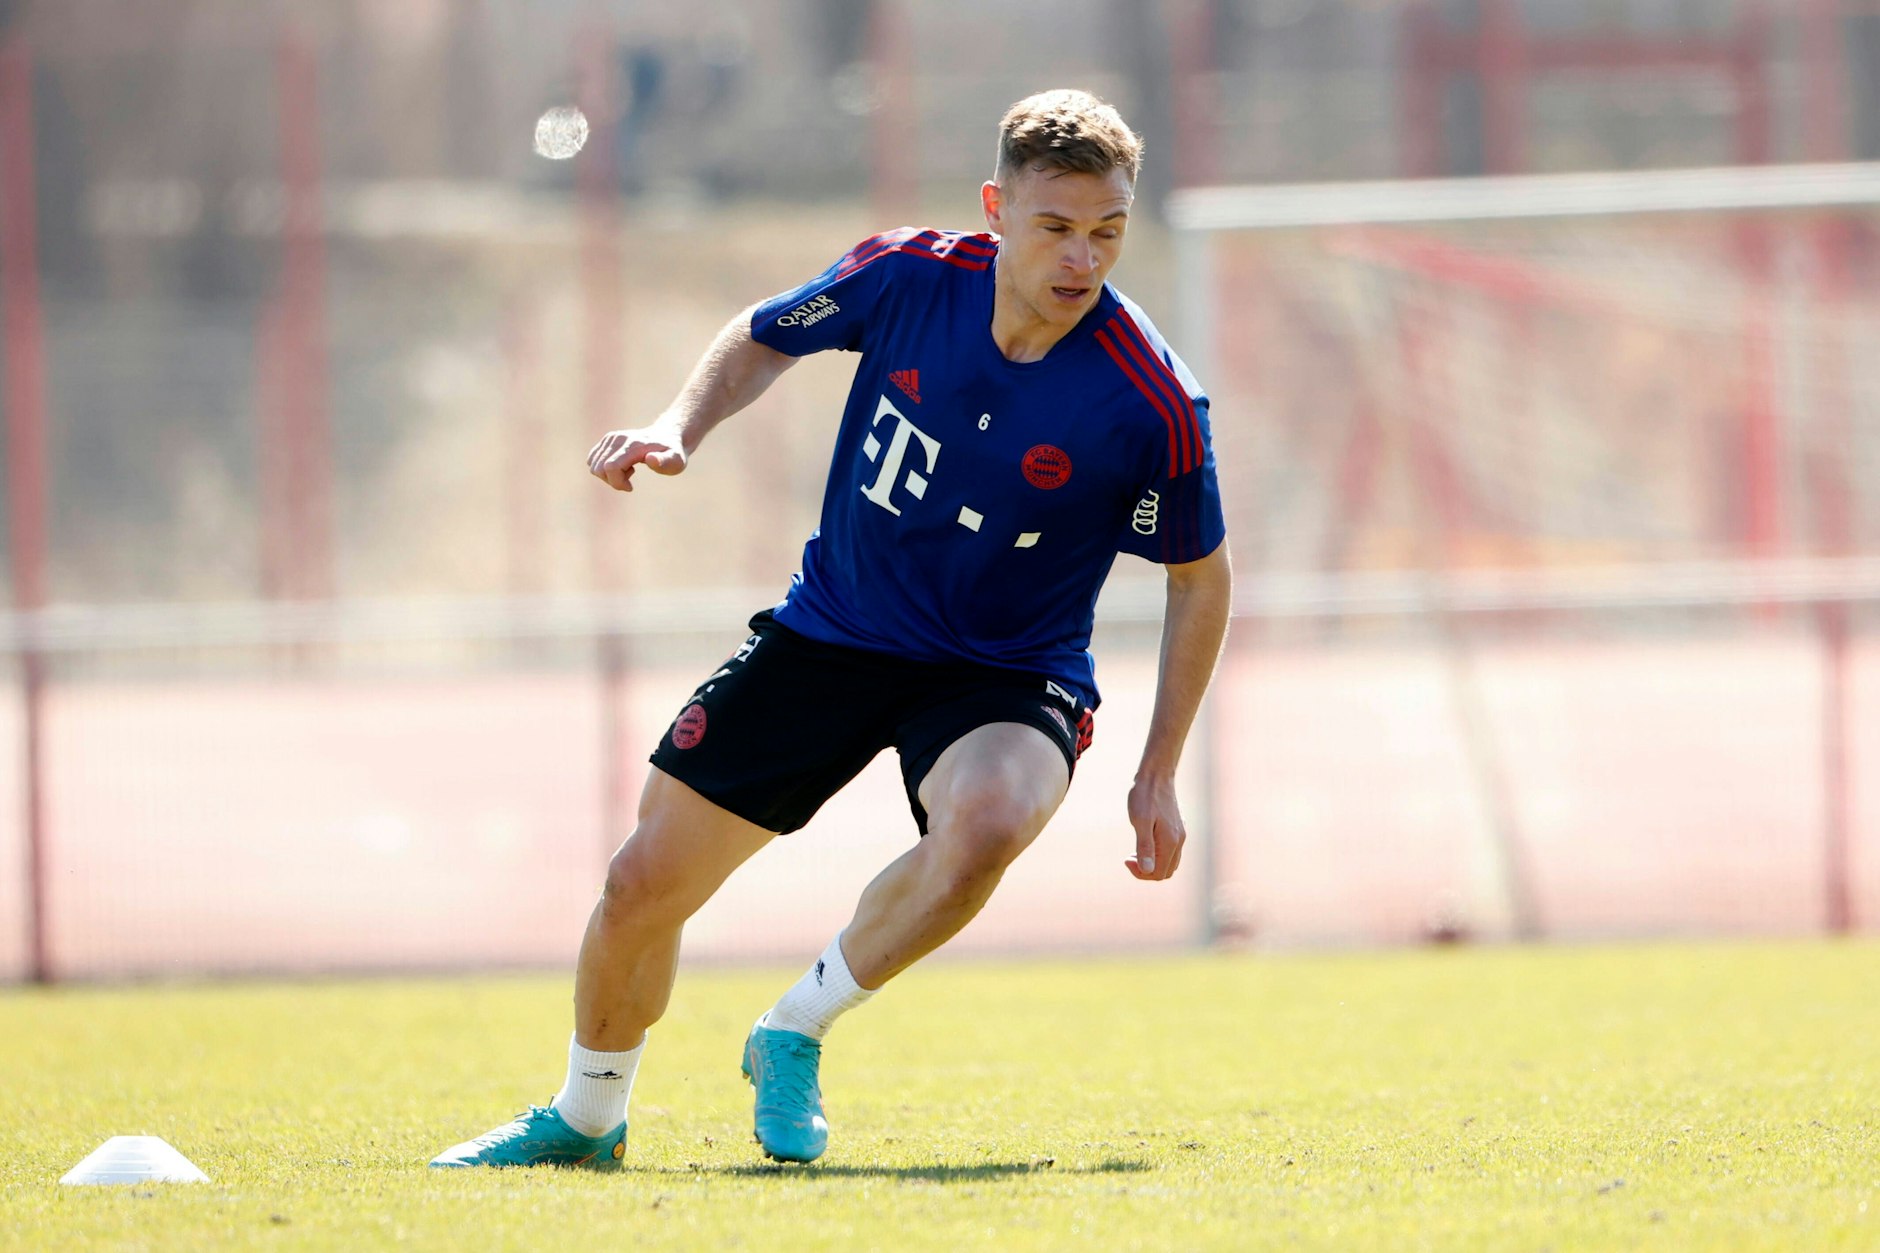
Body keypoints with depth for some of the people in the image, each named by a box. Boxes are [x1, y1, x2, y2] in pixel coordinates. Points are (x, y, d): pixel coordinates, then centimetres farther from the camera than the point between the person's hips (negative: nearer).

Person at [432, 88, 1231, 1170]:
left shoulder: (1153, 404, -22)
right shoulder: (908, 278, -15)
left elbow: (1202, 576, -5)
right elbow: (763, 339, 8)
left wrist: (1159, 775, -6)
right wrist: (682, 426, -11)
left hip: (1008, 674, -3)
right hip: (833, 629, 3)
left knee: (988, 821, -38)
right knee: (644, 885, 1)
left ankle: (796, 1033, -11)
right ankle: (586, 1120, 31)